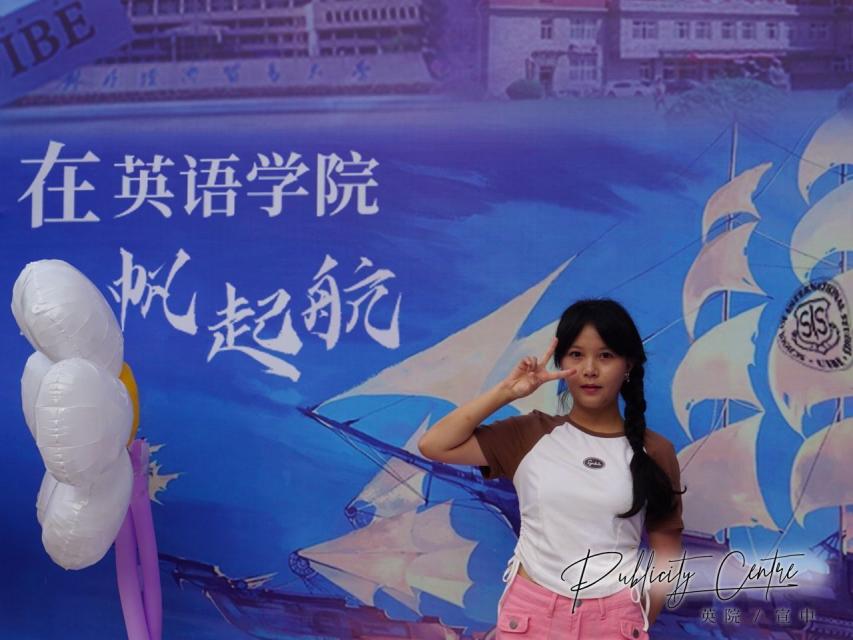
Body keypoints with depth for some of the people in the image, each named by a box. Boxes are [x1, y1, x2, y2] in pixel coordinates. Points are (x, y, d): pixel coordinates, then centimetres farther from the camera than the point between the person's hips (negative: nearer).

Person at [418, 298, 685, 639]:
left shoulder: (654, 452, -2)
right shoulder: (529, 435, -2)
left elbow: (667, 551, 4)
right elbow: (434, 445, -10)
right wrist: (506, 391, -10)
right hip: (531, 611, 1)